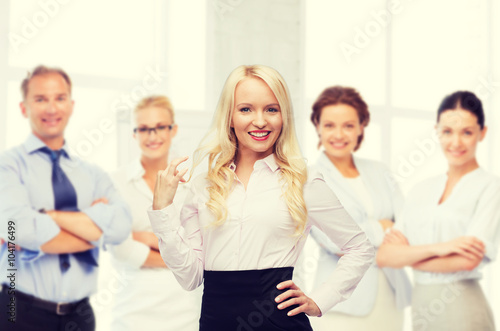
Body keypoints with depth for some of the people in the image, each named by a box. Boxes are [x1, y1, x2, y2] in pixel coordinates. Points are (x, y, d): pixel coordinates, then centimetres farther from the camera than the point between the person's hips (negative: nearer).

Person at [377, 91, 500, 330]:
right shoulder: (421, 191, 10)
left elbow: (468, 260, -16)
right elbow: (384, 256, 0)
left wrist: (407, 256, -3)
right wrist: (437, 248, -16)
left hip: (462, 311, -5)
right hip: (421, 308, 5)